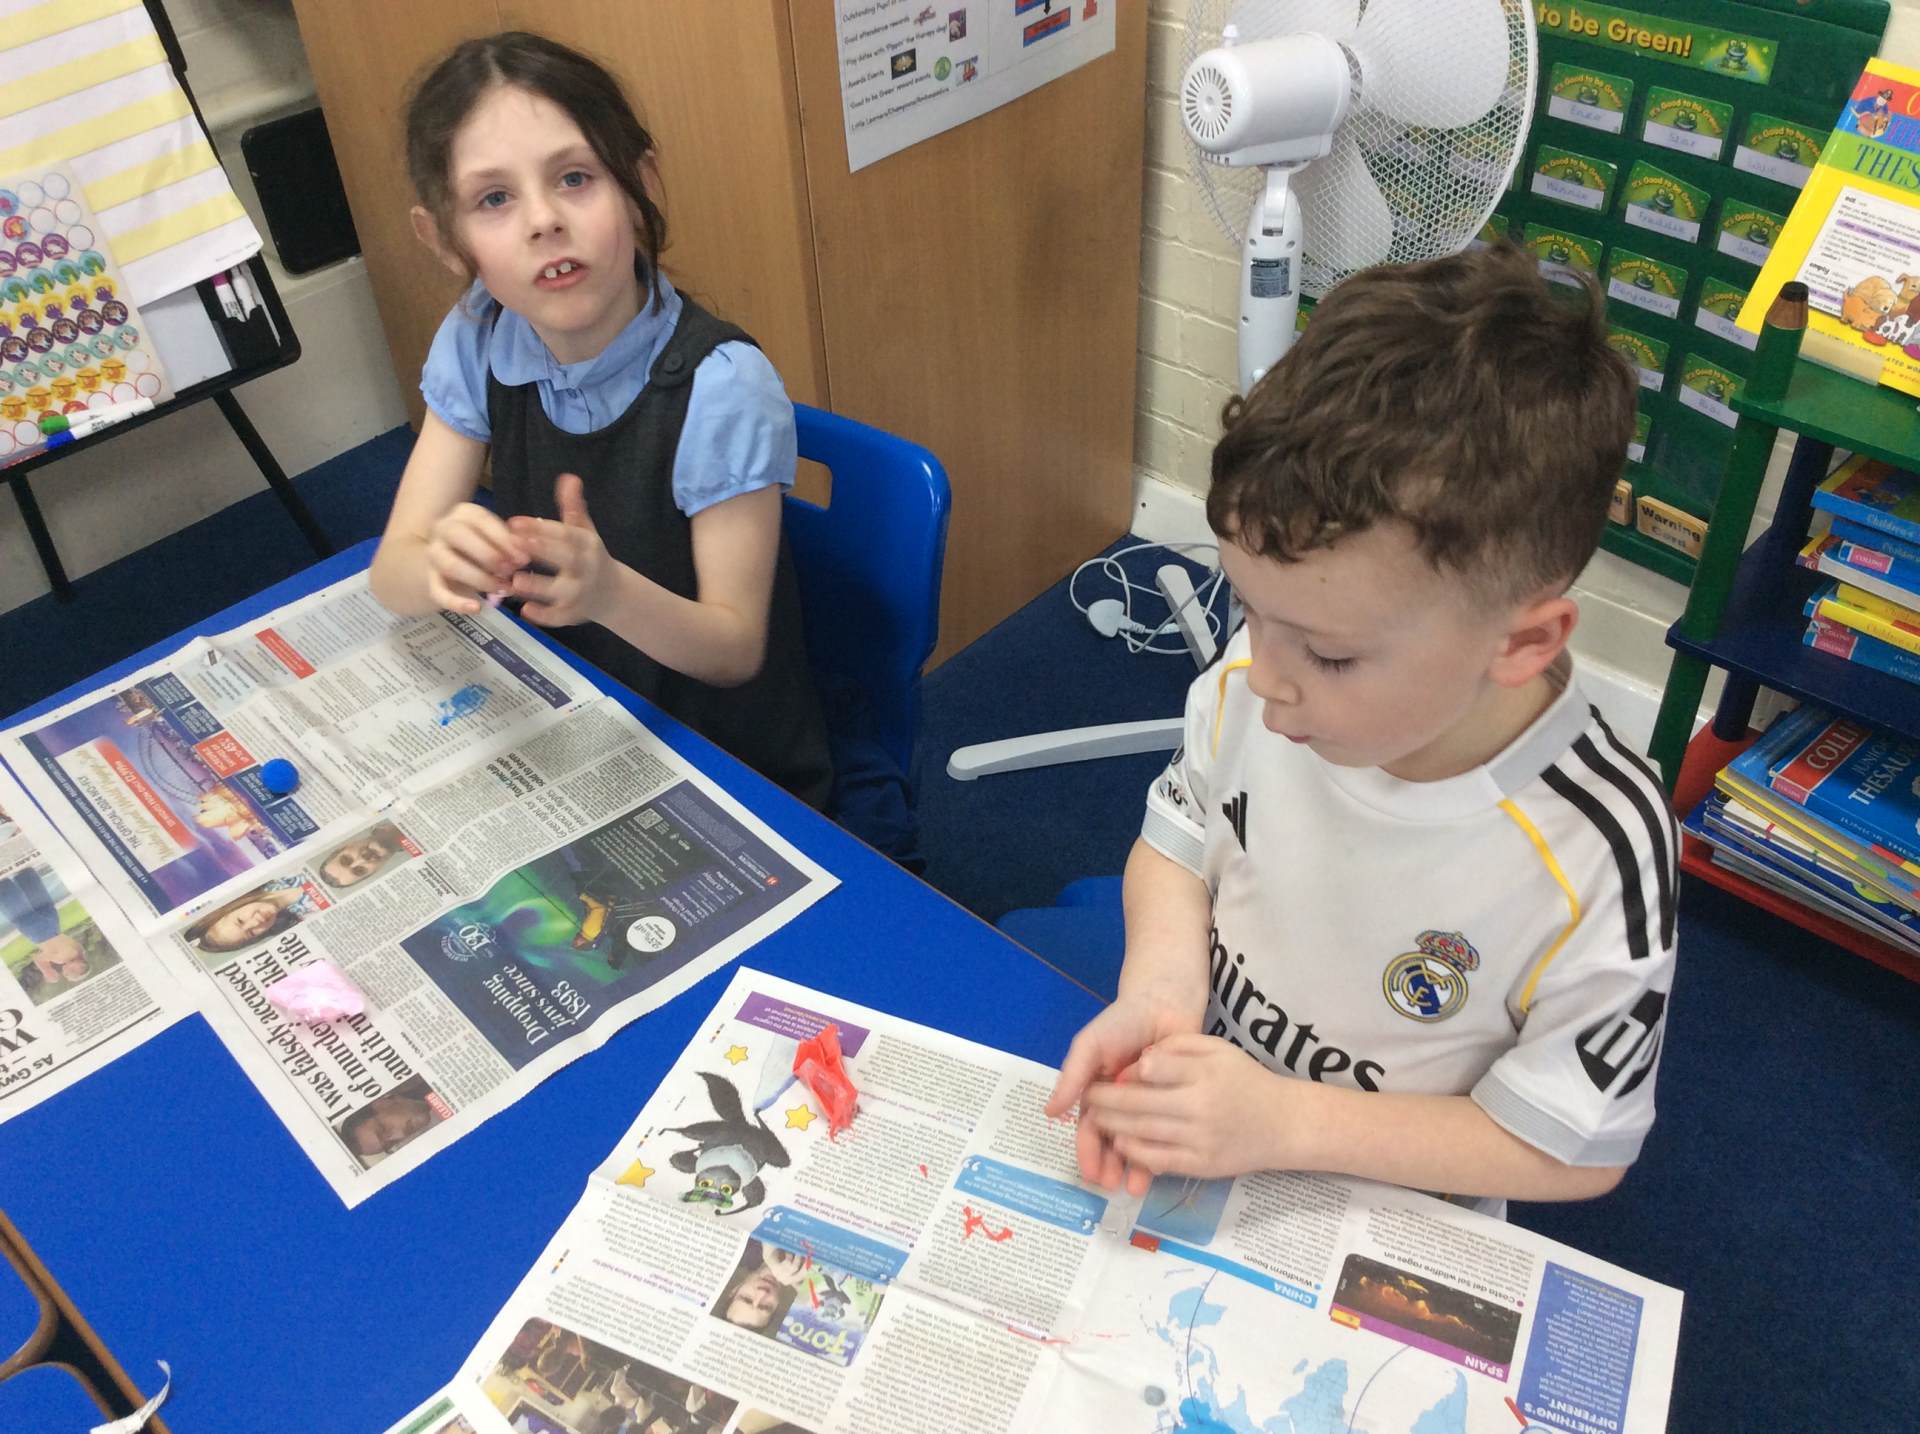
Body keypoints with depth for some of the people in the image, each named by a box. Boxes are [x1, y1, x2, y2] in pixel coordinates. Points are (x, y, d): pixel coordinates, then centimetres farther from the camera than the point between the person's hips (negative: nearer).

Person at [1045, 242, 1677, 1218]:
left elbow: (1575, 1149, -15)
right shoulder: (1254, 679, -18)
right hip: (1185, 1132, 5)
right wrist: (1160, 990, -18)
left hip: (1383, 1229, -4)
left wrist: (1285, 1122, -24)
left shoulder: (1594, 856, -28)